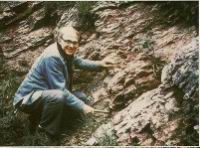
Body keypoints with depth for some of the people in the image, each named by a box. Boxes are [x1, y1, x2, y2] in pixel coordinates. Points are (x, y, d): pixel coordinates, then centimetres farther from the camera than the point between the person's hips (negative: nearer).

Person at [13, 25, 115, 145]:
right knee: (58, 96, -37)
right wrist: (82, 106, -23)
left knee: (81, 97, 8)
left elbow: (79, 62, 24)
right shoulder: (52, 57, -28)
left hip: (45, 94, 10)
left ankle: (40, 115, 12)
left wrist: (99, 64, 17)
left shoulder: (67, 52, -1)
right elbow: (61, 90, -27)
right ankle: (44, 130, -11)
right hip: (27, 99, -10)